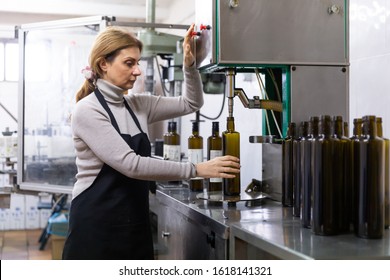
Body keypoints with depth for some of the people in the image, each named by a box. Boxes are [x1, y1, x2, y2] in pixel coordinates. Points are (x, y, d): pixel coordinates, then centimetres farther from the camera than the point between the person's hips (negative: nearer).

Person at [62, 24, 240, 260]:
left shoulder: (137, 105, 8)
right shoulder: (87, 110, -14)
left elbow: (191, 103, 14)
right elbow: (131, 164, -22)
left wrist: (190, 63, -4)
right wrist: (197, 169, -23)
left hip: (135, 224, 7)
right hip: (96, 225, -6)